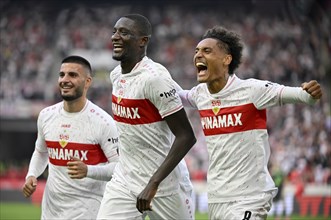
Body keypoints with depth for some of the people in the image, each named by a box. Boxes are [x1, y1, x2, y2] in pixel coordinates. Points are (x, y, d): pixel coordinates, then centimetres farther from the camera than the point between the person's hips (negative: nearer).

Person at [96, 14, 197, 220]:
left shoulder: (155, 78, -20)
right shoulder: (117, 75, 7)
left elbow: (186, 137, -22)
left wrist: (153, 184, -27)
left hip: (164, 186, -7)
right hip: (124, 180, 7)